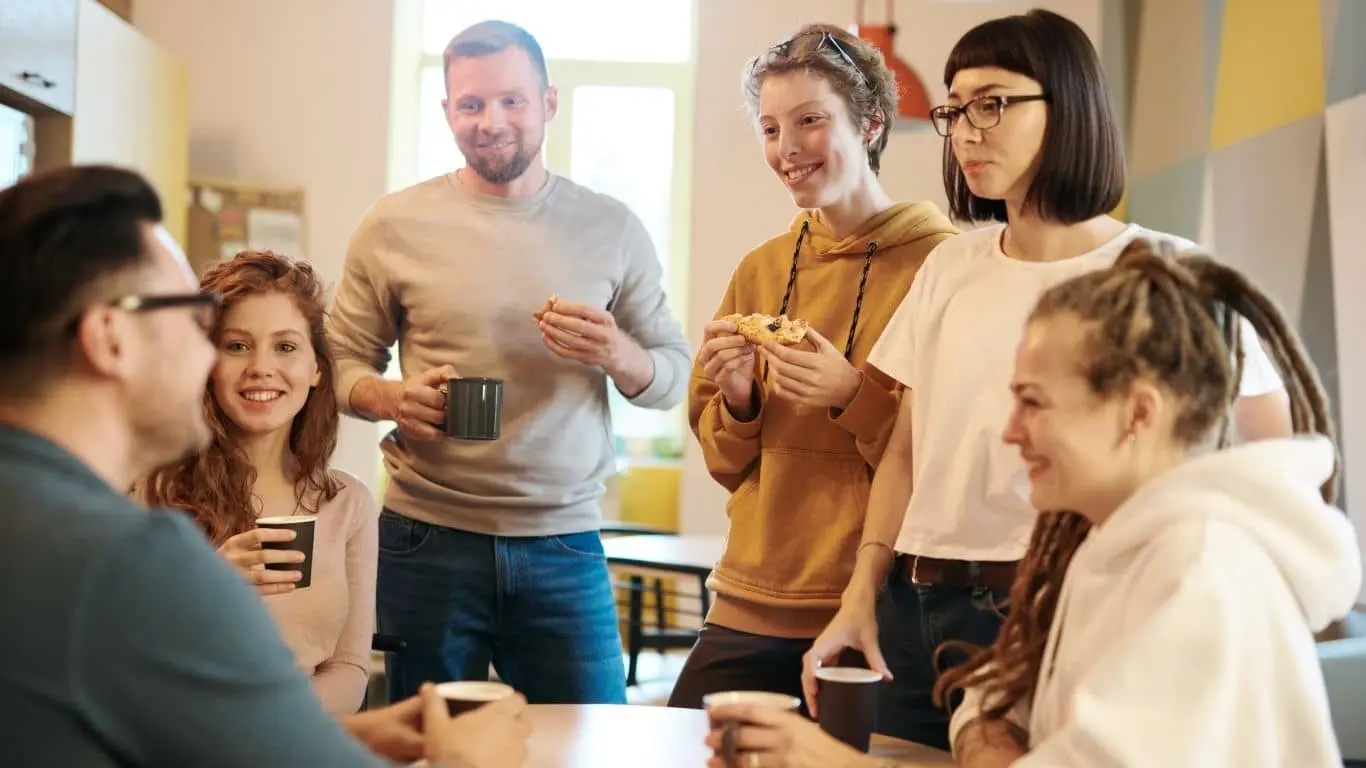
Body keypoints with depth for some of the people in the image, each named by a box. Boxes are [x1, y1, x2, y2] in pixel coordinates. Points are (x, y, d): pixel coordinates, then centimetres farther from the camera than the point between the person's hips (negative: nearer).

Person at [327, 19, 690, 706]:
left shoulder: (612, 229, 5)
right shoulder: (394, 225, 2)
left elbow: (674, 375, 7)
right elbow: (343, 359, 7)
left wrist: (620, 356, -14)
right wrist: (391, 398, -14)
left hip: (566, 545, 1)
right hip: (427, 539, 0)